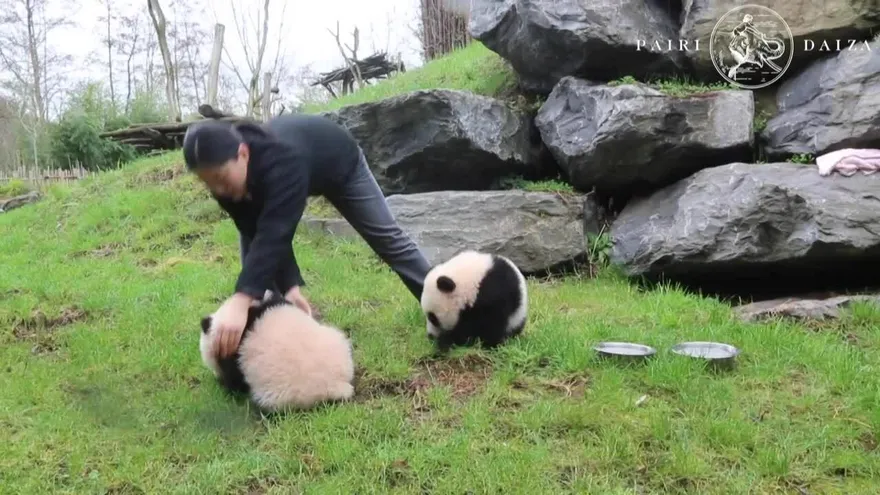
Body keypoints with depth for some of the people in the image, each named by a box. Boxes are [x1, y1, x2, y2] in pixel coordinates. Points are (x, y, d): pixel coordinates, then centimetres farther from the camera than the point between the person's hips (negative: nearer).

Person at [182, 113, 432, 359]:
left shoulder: (282, 162, -52)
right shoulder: (225, 176, -32)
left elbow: (275, 233, -61)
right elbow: (259, 235, -28)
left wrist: (241, 299, -71)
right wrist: (290, 285, -41)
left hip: (339, 161, -5)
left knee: (387, 238, 3)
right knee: (251, 229, -9)